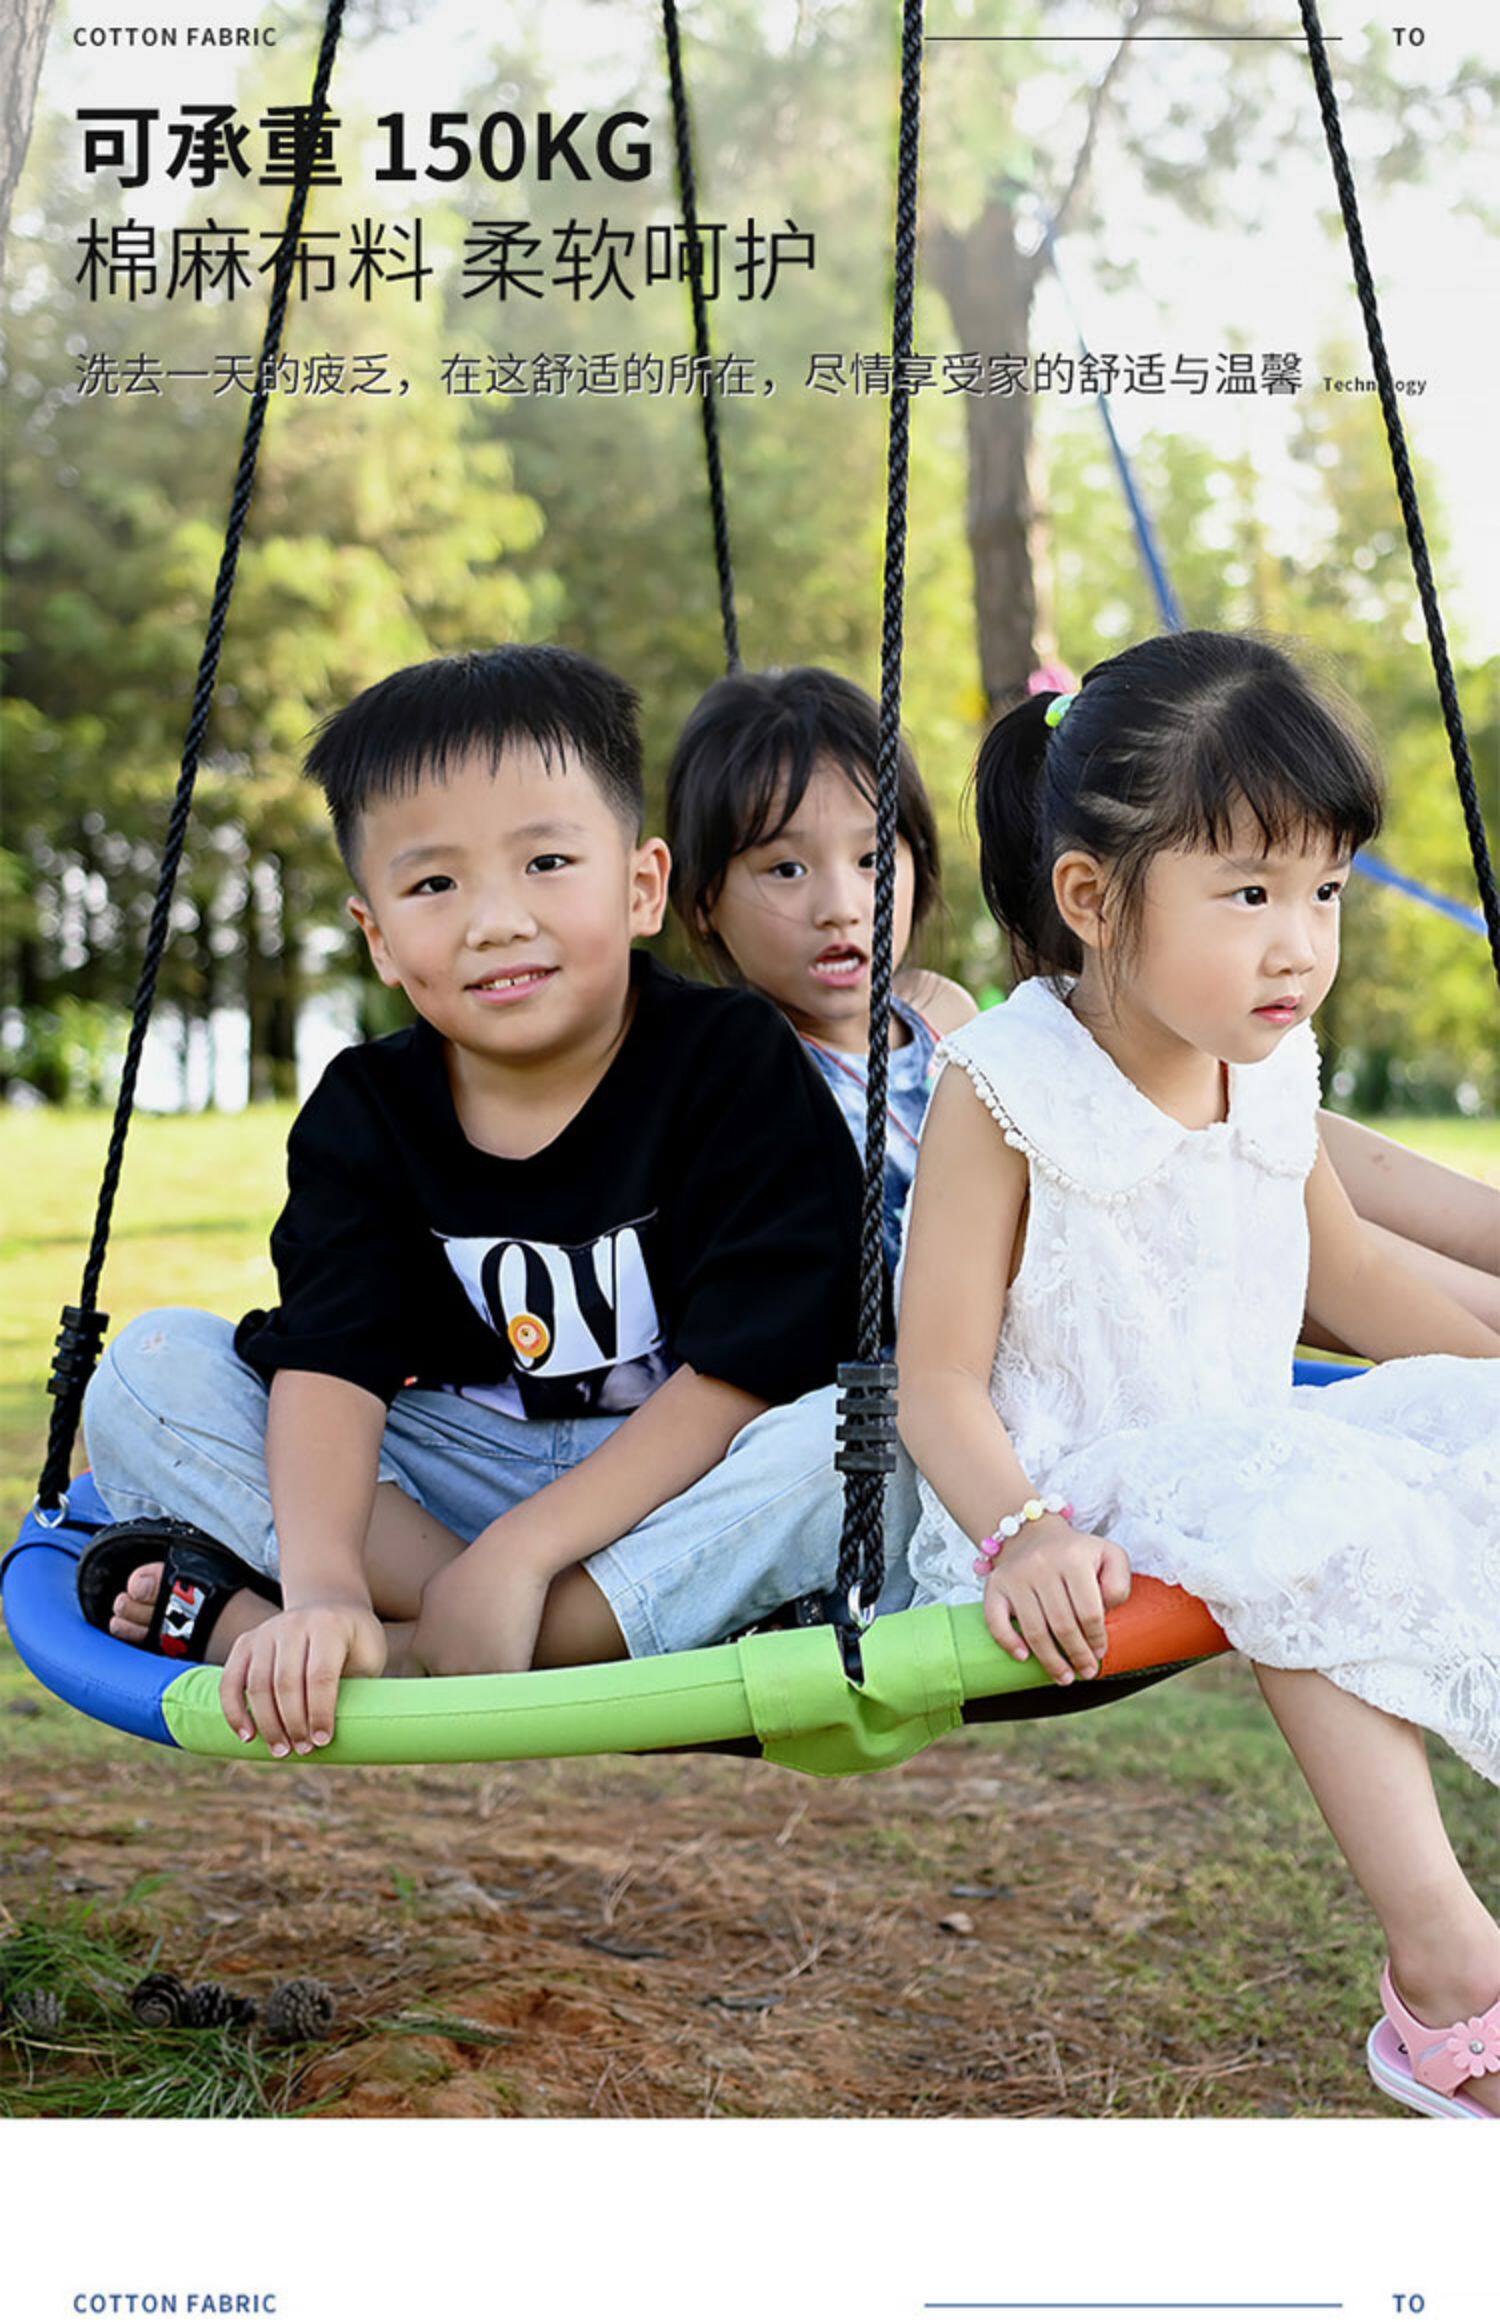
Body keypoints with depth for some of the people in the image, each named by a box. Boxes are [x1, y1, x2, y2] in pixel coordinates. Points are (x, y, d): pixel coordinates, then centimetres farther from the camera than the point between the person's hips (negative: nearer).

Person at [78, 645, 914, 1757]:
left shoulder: (738, 1063, -13)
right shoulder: (366, 1113, -3)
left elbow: (745, 1367, -21)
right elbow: (330, 1360, -17)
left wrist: (522, 1547, -27)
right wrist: (323, 1586, -36)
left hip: (689, 1487, -2)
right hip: (456, 1477, 3)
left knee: (846, 1446, -37)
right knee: (151, 1369, -10)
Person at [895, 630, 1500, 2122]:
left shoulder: (1269, 1076, 6)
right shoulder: (1004, 1093, -15)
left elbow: (1343, 1271, 24)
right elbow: (939, 1381, -16)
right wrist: (1017, 1534, -34)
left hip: (1250, 1459, 7)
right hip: (1074, 1510, -7)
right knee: (1301, 1525, -33)